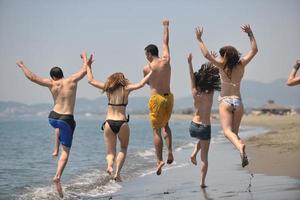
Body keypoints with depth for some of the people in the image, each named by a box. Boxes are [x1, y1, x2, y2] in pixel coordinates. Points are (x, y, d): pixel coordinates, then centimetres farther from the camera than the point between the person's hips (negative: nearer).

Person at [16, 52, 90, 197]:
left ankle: (56, 149, 36)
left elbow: (32, 77, -1)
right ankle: (57, 176, -19)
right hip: (67, 120, -3)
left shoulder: (51, 84, -1)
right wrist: (85, 58, 24)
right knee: (66, 152, -1)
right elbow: (85, 70, 5)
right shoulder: (72, 81, -4)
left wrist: (22, 66, 14)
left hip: (53, 117, 3)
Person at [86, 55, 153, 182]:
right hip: (122, 123, -1)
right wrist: (151, 72, 7)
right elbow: (141, 84, -2)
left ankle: (109, 165, -23)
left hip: (109, 123, 1)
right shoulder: (126, 89, 2)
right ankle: (117, 172, 0)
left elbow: (91, 80, 15)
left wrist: (88, 65, 25)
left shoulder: (108, 89, 8)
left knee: (110, 151, 11)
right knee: (123, 149, 19)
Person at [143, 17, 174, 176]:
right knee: (165, 124, 23)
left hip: (156, 98, -4)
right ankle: (170, 151, 5)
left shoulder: (147, 68, -8)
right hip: (169, 97, 5)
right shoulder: (166, 60, 1)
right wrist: (166, 26, 29)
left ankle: (159, 160, -6)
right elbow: (165, 42, 16)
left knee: (156, 130, 0)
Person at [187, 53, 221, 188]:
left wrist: (190, 63, 9)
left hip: (193, 127, 3)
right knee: (204, 156, 7)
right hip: (205, 128, -3)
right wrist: (213, 62, 5)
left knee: (202, 139, 39)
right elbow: (214, 78, -1)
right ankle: (202, 181, 4)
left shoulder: (195, 93, -7)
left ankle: (194, 154, 14)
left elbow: (192, 77, 3)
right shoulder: (210, 94, -12)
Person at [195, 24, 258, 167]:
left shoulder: (222, 66, -5)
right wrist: (250, 34, 19)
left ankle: (240, 146, -45)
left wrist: (199, 40, 0)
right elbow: (254, 50, 13)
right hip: (238, 101, 4)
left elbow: (206, 54, -10)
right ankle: (243, 155, -7)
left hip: (225, 101, -4)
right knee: (235, 132, 13)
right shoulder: (241, 65, 4)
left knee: (227, 131, -16)